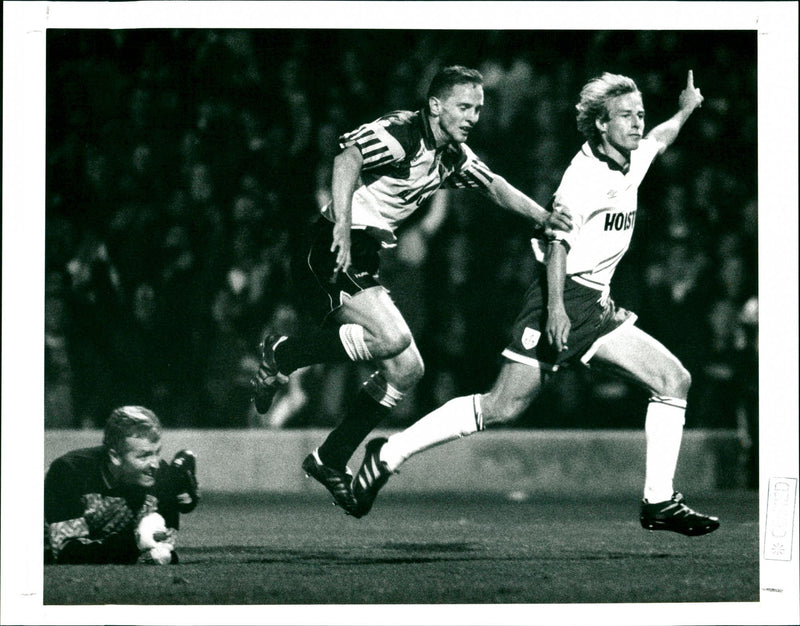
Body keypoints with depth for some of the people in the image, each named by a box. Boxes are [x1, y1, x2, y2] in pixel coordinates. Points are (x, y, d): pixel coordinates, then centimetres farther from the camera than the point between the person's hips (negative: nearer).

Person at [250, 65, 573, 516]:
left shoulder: (454, 156, 12)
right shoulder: (401, 133, -16)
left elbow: (495, 186, 23)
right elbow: (349, 157, -30)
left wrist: (545, 217, 8)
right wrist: (343, 224, -40)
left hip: (368, 258, 10)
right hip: (341, 248, -10)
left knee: (407, 370, 7)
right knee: (391, 337, -28)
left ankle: (330, 461, 16)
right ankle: (282, 354, -8)